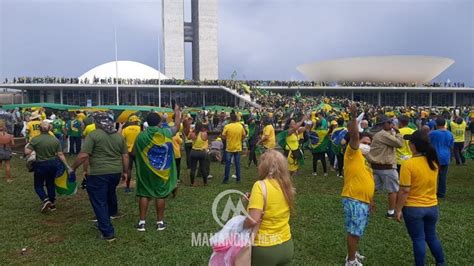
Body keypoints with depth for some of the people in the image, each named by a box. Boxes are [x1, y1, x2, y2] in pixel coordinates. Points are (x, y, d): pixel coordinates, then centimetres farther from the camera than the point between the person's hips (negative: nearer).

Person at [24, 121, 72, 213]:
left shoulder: (35, 139, -14)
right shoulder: (55, 140, -4)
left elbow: (27, 152, -16)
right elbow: (60, 155, -5)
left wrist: (26, 146, 6)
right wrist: (67, 166, 0)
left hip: (40, 165, -3)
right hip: (53, 164, 3)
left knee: (38, 185, 12)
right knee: (51, 183, 19)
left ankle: (45, 200, -11)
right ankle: (52, 204, 25)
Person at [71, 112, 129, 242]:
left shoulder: (93, 135, -9)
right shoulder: (119, 136, 8)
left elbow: (83, 155, -15)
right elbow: (125, 156, 10)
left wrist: (73, 168, -1)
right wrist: (125, 172, 20)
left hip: (98, 173, -6)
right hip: (116, 172, 6)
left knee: (99, 202, 4)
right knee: (110, 193, 32)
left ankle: (108, 233, 3)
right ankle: (113, 212, 56)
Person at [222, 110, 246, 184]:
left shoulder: (227, 126, -13)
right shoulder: (241, 126, -5)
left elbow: (223, 137, -9)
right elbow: (244, 135, 2)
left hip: (229, 148, -2)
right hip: (238, 148, 2)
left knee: (228, 164, 6)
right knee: (237, 164, 9)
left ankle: (226, 179, 11)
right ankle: (238, 179, 14)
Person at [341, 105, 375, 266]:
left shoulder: (364, 159, 18)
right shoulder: (353, 153, -8)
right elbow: (354, 135, -25)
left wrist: (370, 200, 26)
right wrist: (354, 117, -37)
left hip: (363, 200, 9)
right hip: (354, 200, -9)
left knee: (358, 230, 21)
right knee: (354, 231, -1)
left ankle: (353, 253, 37)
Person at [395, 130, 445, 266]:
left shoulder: (408, 164, -21)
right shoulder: (433, 161, -2)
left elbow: (404, 191, -19)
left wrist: (399, 209, -11)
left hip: (413, 208, -6)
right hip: (432, 207, 6)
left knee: (418, 239, 8)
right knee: (432, 236, 24)